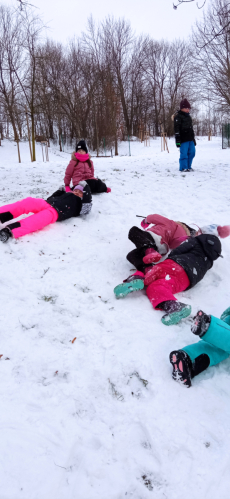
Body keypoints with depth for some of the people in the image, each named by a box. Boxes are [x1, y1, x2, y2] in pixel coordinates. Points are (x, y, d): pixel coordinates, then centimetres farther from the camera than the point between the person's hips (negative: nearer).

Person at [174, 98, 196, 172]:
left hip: (190, 139, 8)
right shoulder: (178, 116, -6)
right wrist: (178, 140, -19)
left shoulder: (188, 116, 20)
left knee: (192, 152, 8)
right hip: (183, 139, -8)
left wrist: (193, 138, 25)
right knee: (184, 153, -7)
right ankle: (183, 168, 2)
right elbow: (176, 129, -13)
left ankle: (188, 166, 19)